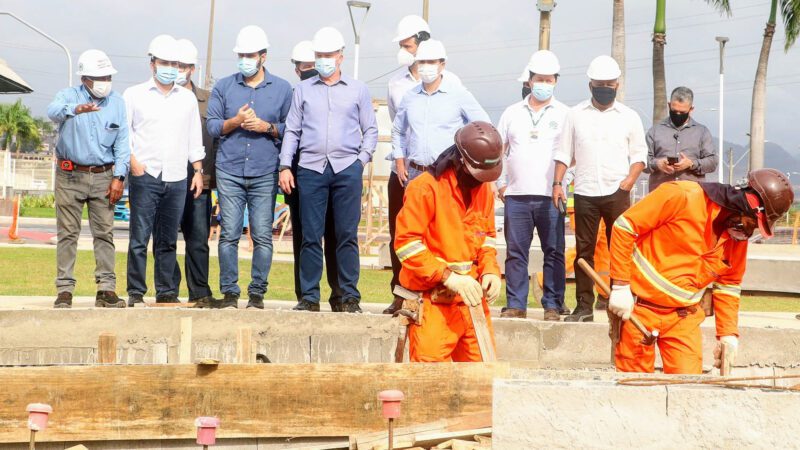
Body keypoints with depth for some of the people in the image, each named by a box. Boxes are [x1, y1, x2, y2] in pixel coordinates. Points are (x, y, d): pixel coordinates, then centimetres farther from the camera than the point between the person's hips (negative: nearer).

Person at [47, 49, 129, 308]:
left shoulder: (117, 103, 7)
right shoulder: (69, 96, -1)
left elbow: (122, 143, 6)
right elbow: (53, 111, -25)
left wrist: (119, 177, -4)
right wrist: (75, 109, -47)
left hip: (103, 176, 2)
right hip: (70, 176, -2)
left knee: (105, 233, 0)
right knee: (67, 234, -1)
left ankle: (106, 288, 2)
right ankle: (65, 290, 2)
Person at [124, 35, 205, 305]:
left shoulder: (188, 98, 17)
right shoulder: (134, 95, 7)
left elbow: (195, 139, 19)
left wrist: (198, 171, 13)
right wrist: (132, 161, -9)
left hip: (177, 179, 3)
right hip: (145, 176, -3)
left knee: (168, 240, 5)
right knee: (140, 237, -7)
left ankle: (166, 292, 10)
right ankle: (135, 292, -3)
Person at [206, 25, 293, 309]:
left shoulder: (282, 89, 8)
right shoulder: (224, 87, 11)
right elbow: (212, 126, 7)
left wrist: (267, 127, -9)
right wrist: (236, 121, -9)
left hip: (265, 174, -1)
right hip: (230, 171, 1)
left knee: (263, 236, -3)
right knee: (229, 234, -2)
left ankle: (257, 293, 4)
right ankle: (229, 292, 5)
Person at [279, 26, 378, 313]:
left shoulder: (357, 90, 12)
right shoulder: (303, 90, 14)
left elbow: (370, 130, 15)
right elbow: (292, 130, 13)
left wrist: (362, 159, 1)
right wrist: (285, 166, 4)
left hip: (347, 168, -1)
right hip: (311, 168, 1)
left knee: (347, 235, -2)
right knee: (310, 236, -1)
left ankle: (350, 297, 2)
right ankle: (309, 297, 4)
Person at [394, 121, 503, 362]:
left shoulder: (484, 190, 12)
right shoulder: (426, 188, -12)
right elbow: (406, 243, -17)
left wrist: (490, 270, 1)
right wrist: (447, 276, -22)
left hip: (472, 299, 7)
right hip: (433, 300, -7)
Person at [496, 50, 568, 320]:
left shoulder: (564, 114, 7)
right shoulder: (512, 113, 13)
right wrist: (501, 183, 8)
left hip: (550, 196, -2)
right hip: (516, 195, 2)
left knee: (554, 252, -2)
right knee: (515, 252, 3)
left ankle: (553, 305, 2)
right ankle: (516, 305, 8)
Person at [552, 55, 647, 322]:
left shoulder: (629, 117, 6)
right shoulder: (575, 115, 8)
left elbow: (639, 154, 7)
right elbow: (564, 152, 9)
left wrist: (629, 181, -8)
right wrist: (557, 183, -1)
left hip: (617, 193, -1)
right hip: (585, 193, 1)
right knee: (584, 251, 3)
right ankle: (584, 306, 7)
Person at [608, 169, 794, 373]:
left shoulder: (739, 236, 3)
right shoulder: (682, 197, -16)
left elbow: (727, 285, 15)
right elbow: (624, 226, -14)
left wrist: (728, 333, 4)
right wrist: (620, 286, -17)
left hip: (684, 317, 5)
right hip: (636, 309, -5)